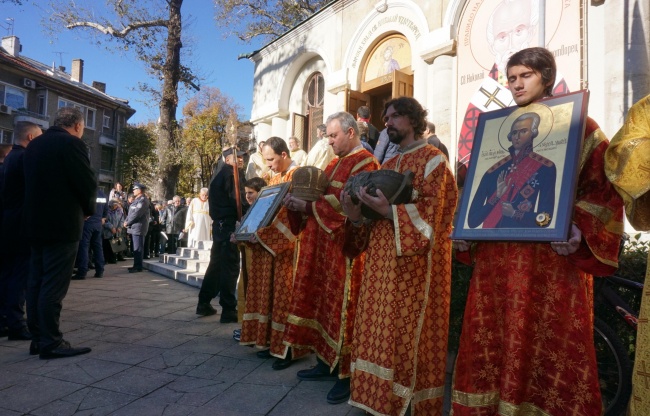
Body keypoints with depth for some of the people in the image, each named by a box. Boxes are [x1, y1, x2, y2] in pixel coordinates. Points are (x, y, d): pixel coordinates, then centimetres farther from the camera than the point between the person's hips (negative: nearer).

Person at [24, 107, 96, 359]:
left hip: (36, 223, 8)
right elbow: (88, 184, -14)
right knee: (54, 285, -5)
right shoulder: (72, 144, -12)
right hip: (62, 224, -8)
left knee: (37, 282, 11)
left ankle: (37, 339, 19)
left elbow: (33, 182, 16)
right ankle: (51, 342, 1)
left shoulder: (34, 145, 13)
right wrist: (87, 209, 5)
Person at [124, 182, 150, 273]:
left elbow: (136, 214, -19)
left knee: (138, 248, -7)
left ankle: (138, 267, -4)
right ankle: (137, 265, 20)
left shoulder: (142, 200, -13)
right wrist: (126, 221, 5)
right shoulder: (137, 200, 19)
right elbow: (131, 212, 20)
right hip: (134, 227, 10)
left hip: (138, 227, -10)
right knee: (136, 247, 13)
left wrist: (127, 223, -11)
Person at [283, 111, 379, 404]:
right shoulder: (335, 164, 19)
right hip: (323, 245, 9)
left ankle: (347, 374, 8)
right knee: (324, 300, 12)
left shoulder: (364, 163, -10)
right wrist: (299, 202, 0)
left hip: (346, 247, -9)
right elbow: (322, 197, 19)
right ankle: (327, 362, 23)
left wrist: (306, 206, -21)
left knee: (342, 307, -4)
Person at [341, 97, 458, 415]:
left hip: (415, 263, -7)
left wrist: (388, 209, -25)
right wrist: (357, 216, -5)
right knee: (382, 331, 9)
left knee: (410, 334, -2)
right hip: (382, 261, 7)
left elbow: (430, 215, -15)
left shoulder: (433, 160, -4)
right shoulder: (388, 165, 19)